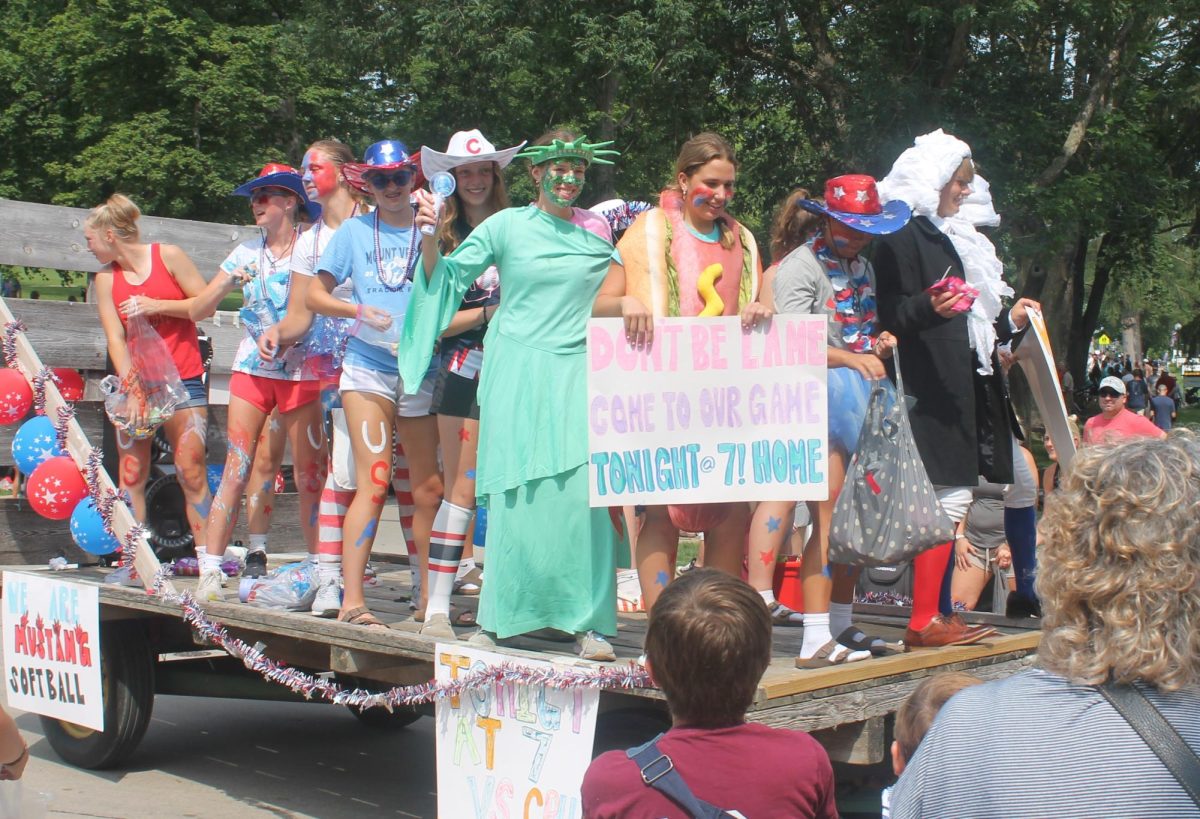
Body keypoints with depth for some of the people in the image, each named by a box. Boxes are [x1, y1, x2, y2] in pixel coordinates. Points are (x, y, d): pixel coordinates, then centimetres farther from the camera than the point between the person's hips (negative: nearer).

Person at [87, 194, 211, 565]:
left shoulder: (168, 256, -1)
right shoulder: (105, 279, 6)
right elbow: (115, 338, -3)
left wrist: (157, 305, -13)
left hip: (184, 381, -3)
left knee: (192, 474, -6)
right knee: (131, 476, -2)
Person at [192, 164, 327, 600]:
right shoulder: (247, 253, 11)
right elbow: (198, 310, 9)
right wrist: (227, 283, -7)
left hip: (301, 371, -3)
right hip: (252, 367, 3)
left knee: (310, 476, -3)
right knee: (236, 470, -3)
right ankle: (210, 571, -2)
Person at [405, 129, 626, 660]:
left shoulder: (599, 230, 11)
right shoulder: (507, 226, 5)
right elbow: (445, 279, 6)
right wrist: (430, 237, -9)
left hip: (578, 375, 1)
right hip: (519, 374, -1)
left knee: (585, 492, -8)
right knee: (517, 494, -2)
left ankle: (588, 621, -2)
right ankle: (500, 616, 10)